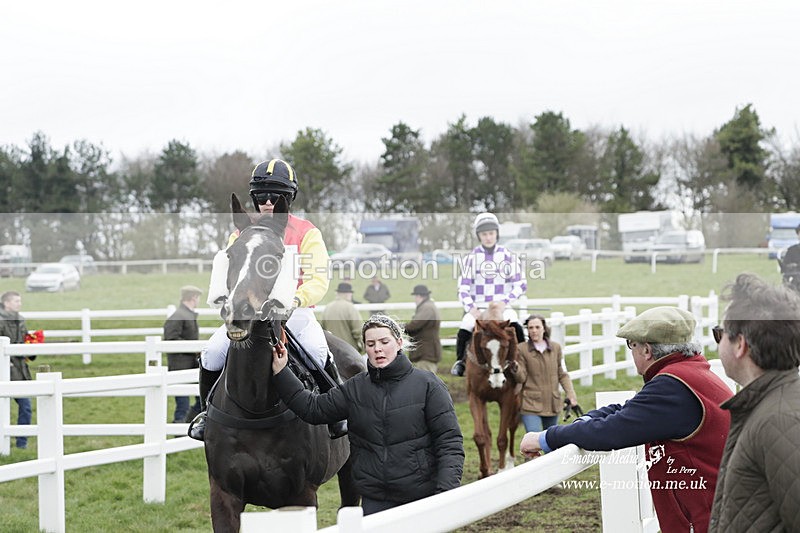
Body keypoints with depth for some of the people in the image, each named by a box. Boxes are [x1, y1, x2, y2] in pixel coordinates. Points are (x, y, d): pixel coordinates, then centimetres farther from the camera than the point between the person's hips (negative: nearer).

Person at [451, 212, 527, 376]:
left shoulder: (507, 255, 4)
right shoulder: (472, 257, 4)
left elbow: (521, 284, 4)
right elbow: (463, 287, 3)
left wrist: (505, 301, -10)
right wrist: (471, 307, -13)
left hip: (502, 306, 0)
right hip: (478, 307, 1)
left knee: (516, 327, -30)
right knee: (463, 330, -24)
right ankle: (460, 361, 2)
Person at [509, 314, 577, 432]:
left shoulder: (556, 347, 5)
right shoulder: (522, 349, -3)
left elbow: (562, 374, 11)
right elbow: (521, 378, -6)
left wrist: (571, 395, 1)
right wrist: (515, 367, -26)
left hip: (552, 403, 3)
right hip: (531, 404, -3)